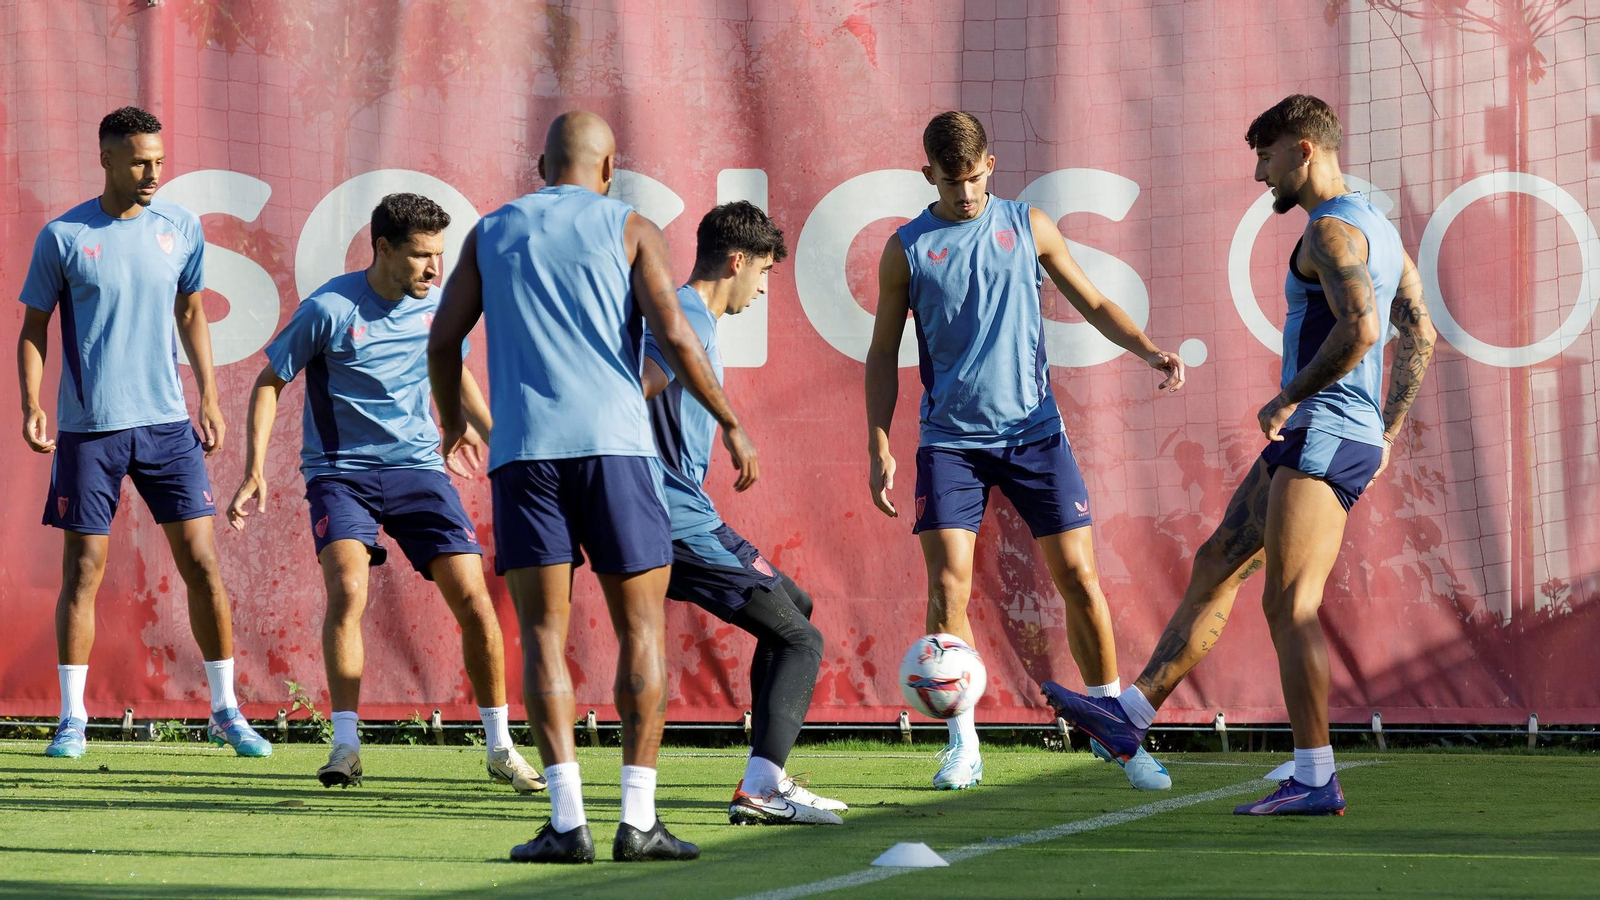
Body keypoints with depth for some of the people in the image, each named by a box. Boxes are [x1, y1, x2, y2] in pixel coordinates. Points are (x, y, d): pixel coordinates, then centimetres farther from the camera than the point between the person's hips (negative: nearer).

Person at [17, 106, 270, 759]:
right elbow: (33, 328, 4)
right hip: (87, 428, -2)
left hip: (167, 421, 2)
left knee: (201, 564, -1)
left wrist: (209, 398, 13)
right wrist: (31, 407, -7)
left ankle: (226, 711, 8)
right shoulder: (63, 237, -3)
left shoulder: (182, 229, 5)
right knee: (83, 571, 1)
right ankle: (72, 719, 9)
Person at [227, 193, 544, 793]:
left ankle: (500, 747, 7)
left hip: (418, 467, 3)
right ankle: (345, 744, -15)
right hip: (340, 470, -3)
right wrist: (256, 468, -10)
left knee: (473, 599, -7)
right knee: (347, 589, -26)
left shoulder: (438, 306, -1)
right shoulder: (329, 309, -13)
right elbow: (270, 382, -3)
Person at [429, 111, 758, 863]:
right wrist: (731, 425, 5)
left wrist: (451, 421, 32)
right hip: (612, 442, -2)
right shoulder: (629, 229, 6)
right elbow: (672, 335, -4)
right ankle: (637, 818, 0)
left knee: (543, 632, 2)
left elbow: (443, 340, 14)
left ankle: (566, 820, -7)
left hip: (522, 451, 2)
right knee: (641, 629, 6)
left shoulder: (492, 232, 14)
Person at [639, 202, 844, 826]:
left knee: (793, 607, 23)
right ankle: (758, 791, -18)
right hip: (685, 523, -11)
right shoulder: (692, 324, -14)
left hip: (667, 520, 11)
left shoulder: (679, 314, 18)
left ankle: (769, 778, 21)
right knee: (800, 641, -8)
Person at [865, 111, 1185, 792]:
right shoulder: (906, 249, 4)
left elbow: (1092, 304, 13)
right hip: (950, 438, -1)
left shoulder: (1027, 226, 7)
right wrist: (878, 447, 1)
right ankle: (963, 746, 2)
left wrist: (1148, 350, -5)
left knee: (1079, 580, -3)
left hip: (1033, 430, 1)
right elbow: (883, 353, 8)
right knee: (948, 588, -11)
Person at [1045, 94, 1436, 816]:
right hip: (1313, 440, 11)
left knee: (1289, 602, -11)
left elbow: (1358, 328, -28)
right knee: (1216, 564, 12)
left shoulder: (1332, 229, -13)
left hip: (1324, 433, -11)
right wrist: (1387, 432, 24)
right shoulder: (1378, 228, 19)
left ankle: (1315, 779, -11)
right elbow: (1421, 336, 23)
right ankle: (1133, 712, 15)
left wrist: (1289, 398, -17)